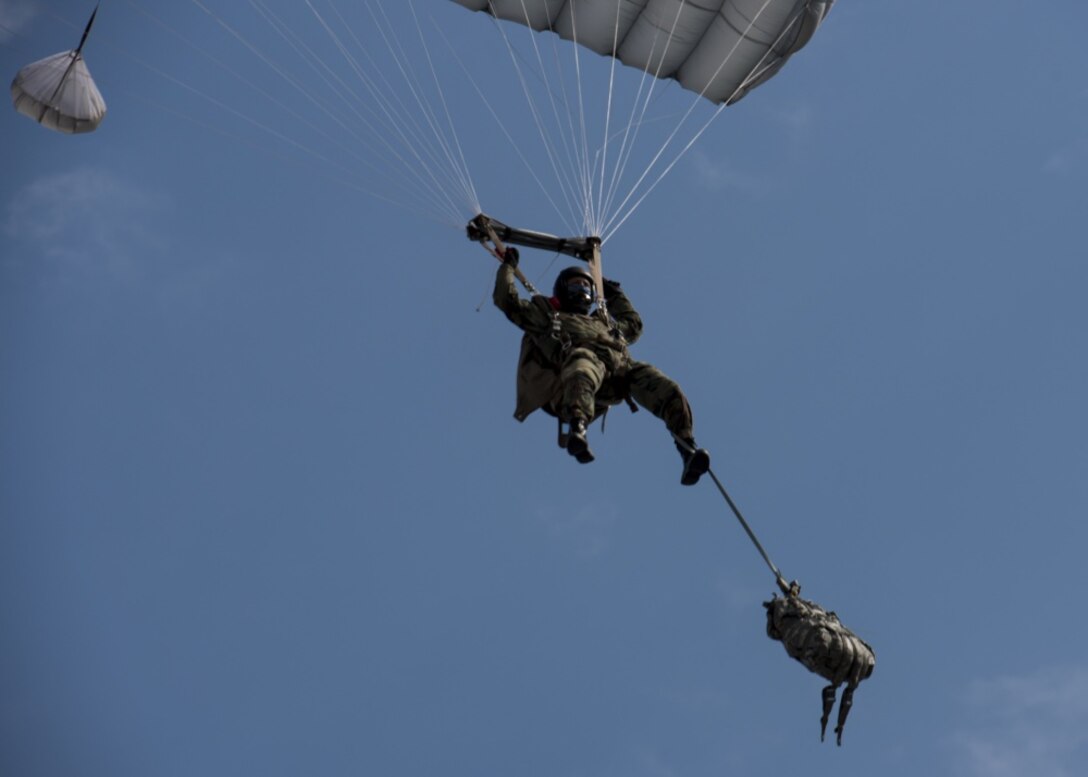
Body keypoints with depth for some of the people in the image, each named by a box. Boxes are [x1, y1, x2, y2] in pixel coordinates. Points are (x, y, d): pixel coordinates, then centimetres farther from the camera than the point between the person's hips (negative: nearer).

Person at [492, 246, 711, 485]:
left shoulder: (602, 322, 48)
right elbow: (507, 299, 31)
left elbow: (633, 325, 63)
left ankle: (688, 449, -38)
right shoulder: (545, 314, 36)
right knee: (583, 367, -45)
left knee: (668, 390, -24)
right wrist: (508, 265, 41)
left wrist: (615, 294, 65)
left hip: (621, 366, 5)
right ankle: (577, 429, -71)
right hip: (580, 357, -5)